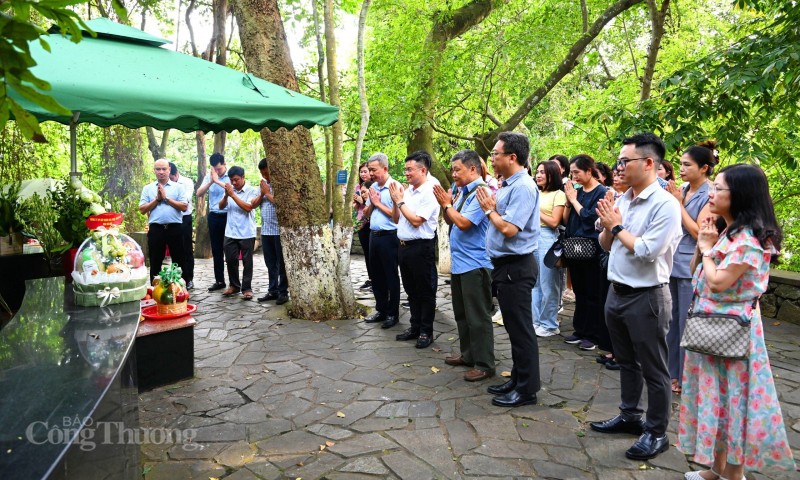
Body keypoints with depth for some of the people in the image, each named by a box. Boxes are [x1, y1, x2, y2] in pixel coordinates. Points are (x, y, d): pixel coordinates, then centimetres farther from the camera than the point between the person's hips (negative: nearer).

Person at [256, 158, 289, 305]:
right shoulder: (263, 184, 14)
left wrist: (267, 193, -10)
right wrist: (262, 193, -3)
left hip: (279, 230, -7)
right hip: (266, 230, 7)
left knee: (281, 263, 1)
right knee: (270, 263, 12)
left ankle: (283, 292, 8)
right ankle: (273, 290, 21)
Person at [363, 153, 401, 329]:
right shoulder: (373, 187, 11)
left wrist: (378, 203, -11)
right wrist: (372, 203, -2)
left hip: (389, 237, -8)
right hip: (374, 235, 8)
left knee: (391, 277, 3)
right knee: (377, 276, 14)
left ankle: (393, 313, 14)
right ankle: (381, 310, 27)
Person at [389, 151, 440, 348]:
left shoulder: (429, 193, -13)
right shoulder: (407, 191, 10)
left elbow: (416, 220, -21)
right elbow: (396, 219, 16)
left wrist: (400, 201, -12)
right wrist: (395, 200, 1)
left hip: (421, 248, -8)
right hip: (404, 246, 8)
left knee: (425, 291, 4)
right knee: (411, 290, 17)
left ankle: (426, 331, 14)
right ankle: (415, 327, 29)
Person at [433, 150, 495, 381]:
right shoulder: (463, 192, 11)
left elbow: (463, 222, -23)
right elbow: (450, 221, 18)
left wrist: (447, 204, -9)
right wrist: (444, 204, 1)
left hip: (474, 264, -10)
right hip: (458, 262, 10)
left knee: (477, 317, -1)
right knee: (461, 313, 19)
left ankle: (484, 365, 9)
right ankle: (468, 355, 33)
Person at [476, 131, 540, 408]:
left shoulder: (523, 187, -18)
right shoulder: (508, 185, 11)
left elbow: (509, 228, -24)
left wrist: (489, 209, -10)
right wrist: (491, 208, 3)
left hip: (516, 267, -10)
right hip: (505, 265, 10)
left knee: (520, 329, 0)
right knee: (513, 326, 18)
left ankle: (527, 389, 12)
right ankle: (517, 379, 32)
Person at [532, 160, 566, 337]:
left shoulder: (558, 194, -4)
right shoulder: (537, 194, 16)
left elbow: (554, 222, -11)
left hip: (547, 238, -7)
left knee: (548, 284, -1)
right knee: (534, 283, 12)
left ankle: (549, 325, 8)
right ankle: (536, 321, 21)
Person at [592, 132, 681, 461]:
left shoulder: (665, 204, -16)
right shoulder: (621, 200, 6)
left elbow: (647, 252, -25)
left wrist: (618, 226, -13)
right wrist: (607, 225, -6)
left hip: (646, 298, -8)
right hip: (617, 292, 8)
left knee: (653, 369, 7)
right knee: (626, 361, 21)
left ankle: (656, 433, 22)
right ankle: (629, 416, 37)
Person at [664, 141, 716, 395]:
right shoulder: (681, 190, 9)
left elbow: (698, 232, -16)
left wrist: (679, 203, -13)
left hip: (691, 268, -7)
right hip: (671, 264, 7)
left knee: (687, 324, 2)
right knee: (671, 322, 14)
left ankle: (686, 377, 15)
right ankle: (672, 372, 27)